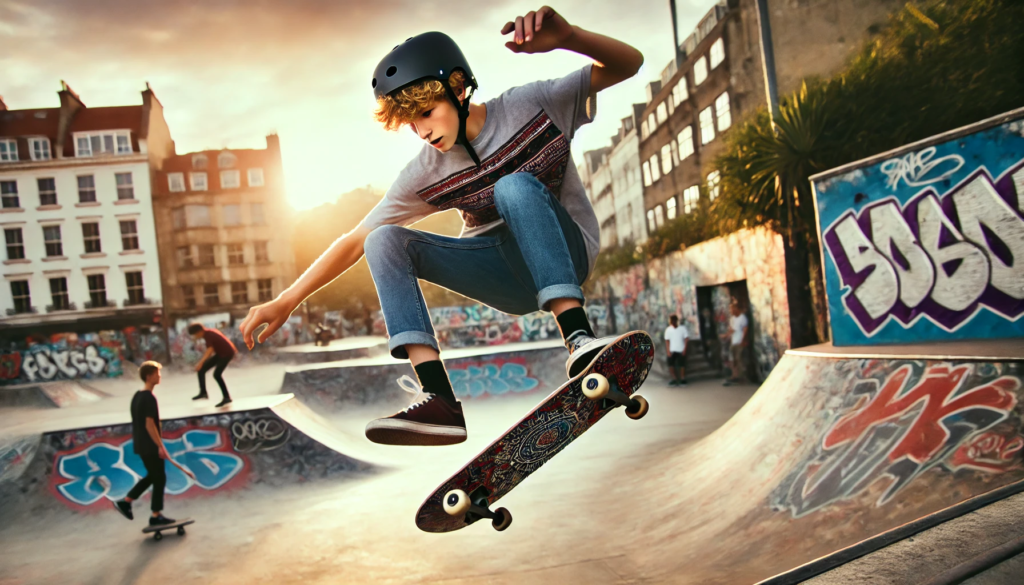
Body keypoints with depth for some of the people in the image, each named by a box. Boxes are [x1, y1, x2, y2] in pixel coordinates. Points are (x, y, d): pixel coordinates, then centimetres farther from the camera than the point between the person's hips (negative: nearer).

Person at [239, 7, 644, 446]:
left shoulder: (532, 106, -11)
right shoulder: (426, 173, -6)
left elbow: (628, 64, -13)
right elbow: (357, 241, -5)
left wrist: (567, 36, -33)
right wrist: (286, 300, -11)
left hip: (567, 253, -4)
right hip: (508, 284, 4)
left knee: (516, 185, -32)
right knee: (385, 241, -15)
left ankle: (579, 339, -39)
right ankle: (439, 400, -30)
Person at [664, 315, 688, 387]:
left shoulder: (683, 328, -6)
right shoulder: (668, 329, 0)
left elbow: (686, 339, -5)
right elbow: (667, 341, 0)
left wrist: (684, 349, -12)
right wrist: (668, 351, -9)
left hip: (681, 351, -2)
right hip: (672, 351, 2)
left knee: (682, 365, -4)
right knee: (670, 364, -7)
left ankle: (683, 379, 11)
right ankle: (675, 379, 8)